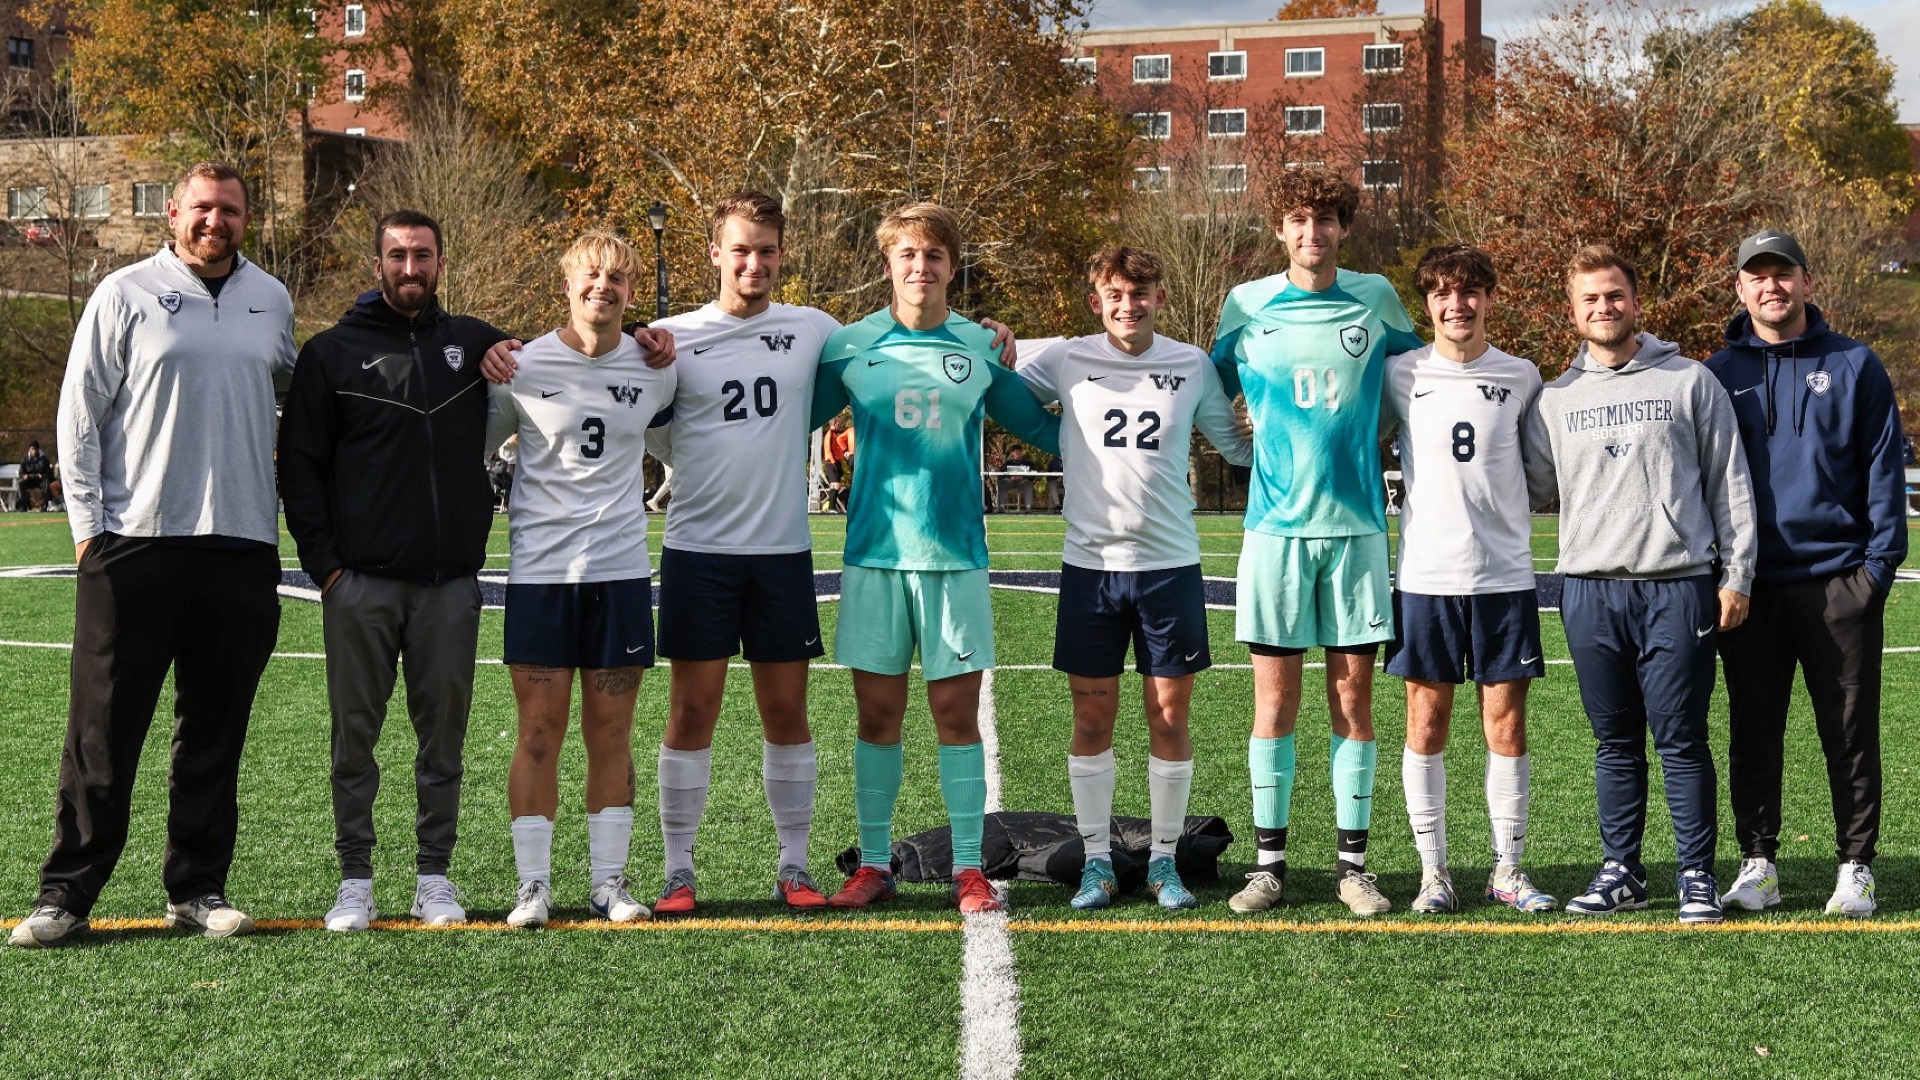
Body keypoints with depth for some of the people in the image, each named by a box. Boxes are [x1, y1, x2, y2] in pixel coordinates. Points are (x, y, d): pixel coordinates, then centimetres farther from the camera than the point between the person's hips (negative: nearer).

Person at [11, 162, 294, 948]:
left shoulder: (272, 301, 12)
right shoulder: (126, 294, 2)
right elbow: (80, 416, 1)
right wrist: (87, 525, -4)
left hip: (242, 546, 3)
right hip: (135, 542, -3)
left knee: (215, 733, 8)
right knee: (103, 729, -1)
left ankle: (197, 889, 16)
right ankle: (67, 894, 5)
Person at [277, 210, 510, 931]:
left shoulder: (473, 344, 10)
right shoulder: (333, 352, 4)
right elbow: (298, 467, 3)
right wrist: (324, 564, -5)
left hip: (450, 581, 2)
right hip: (361, 580, -2)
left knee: (444, 730, 6)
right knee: (355, 733, 2)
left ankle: (434, 875, 15)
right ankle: (355, 879, 10)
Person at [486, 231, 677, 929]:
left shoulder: (655, 370, 6)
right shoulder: (521, 367, -1)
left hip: (621, 570, 2)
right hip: (539, 570, -2)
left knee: (611, 733, 5)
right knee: (540, 732, -1)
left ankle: (610, 883, 13)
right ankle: (533, 885, 6)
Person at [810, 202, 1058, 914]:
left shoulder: (983, 349, 5)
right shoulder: (851, 348, 5)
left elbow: (1040, 427, 15)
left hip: (956, 555, 0)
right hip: (874, 554, 0)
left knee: (958, 714, 1)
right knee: (877, 715, 5)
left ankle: (969, 869, 8)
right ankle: (874, 864, 14)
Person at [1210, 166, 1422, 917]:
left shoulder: (1375, 299, 5)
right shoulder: (1247, 307, 3)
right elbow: (1211, 391, 17)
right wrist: (1255, 450, 8)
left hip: (1356, 523, 1)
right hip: (1276, 524, -1)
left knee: (1353, 698, 3)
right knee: (1275, 701, 1)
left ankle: (1352, 863, 11)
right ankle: (1269, 862, 10)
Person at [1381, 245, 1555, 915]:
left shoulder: (1521, 378, 6)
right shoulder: (1401, 375, 3)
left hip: (1504, 576, 1)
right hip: (1425, 576, -1)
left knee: (1506, 727, 2)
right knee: (1426, 727, 2)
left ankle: (1507, 869, 12)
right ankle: (1433, 872, 10)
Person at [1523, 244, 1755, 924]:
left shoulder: (1691, 382, 6)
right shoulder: (1554, 400, 13)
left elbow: (1730, 485, 5)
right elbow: (1531, 491, 19)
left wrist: (1736, 576, 0)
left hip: (1679, 587, -2)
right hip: (1592, 592, 3)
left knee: (1682, 740, -1)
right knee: (1615, 742, 8)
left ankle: (1698, 876, 7)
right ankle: (1622, 872, 17)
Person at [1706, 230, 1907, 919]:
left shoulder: (1854, 365, 4)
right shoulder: (1719, 374, 8)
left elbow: (1884, 467, 2)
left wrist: (1880, 560, -6)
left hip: (1840, 581, -2)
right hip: (1750, 585, 2)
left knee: (1850, 731, 3)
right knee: (1753, 731, 6)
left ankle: (1857, 866, 12)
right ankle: (1757, 863, 15)